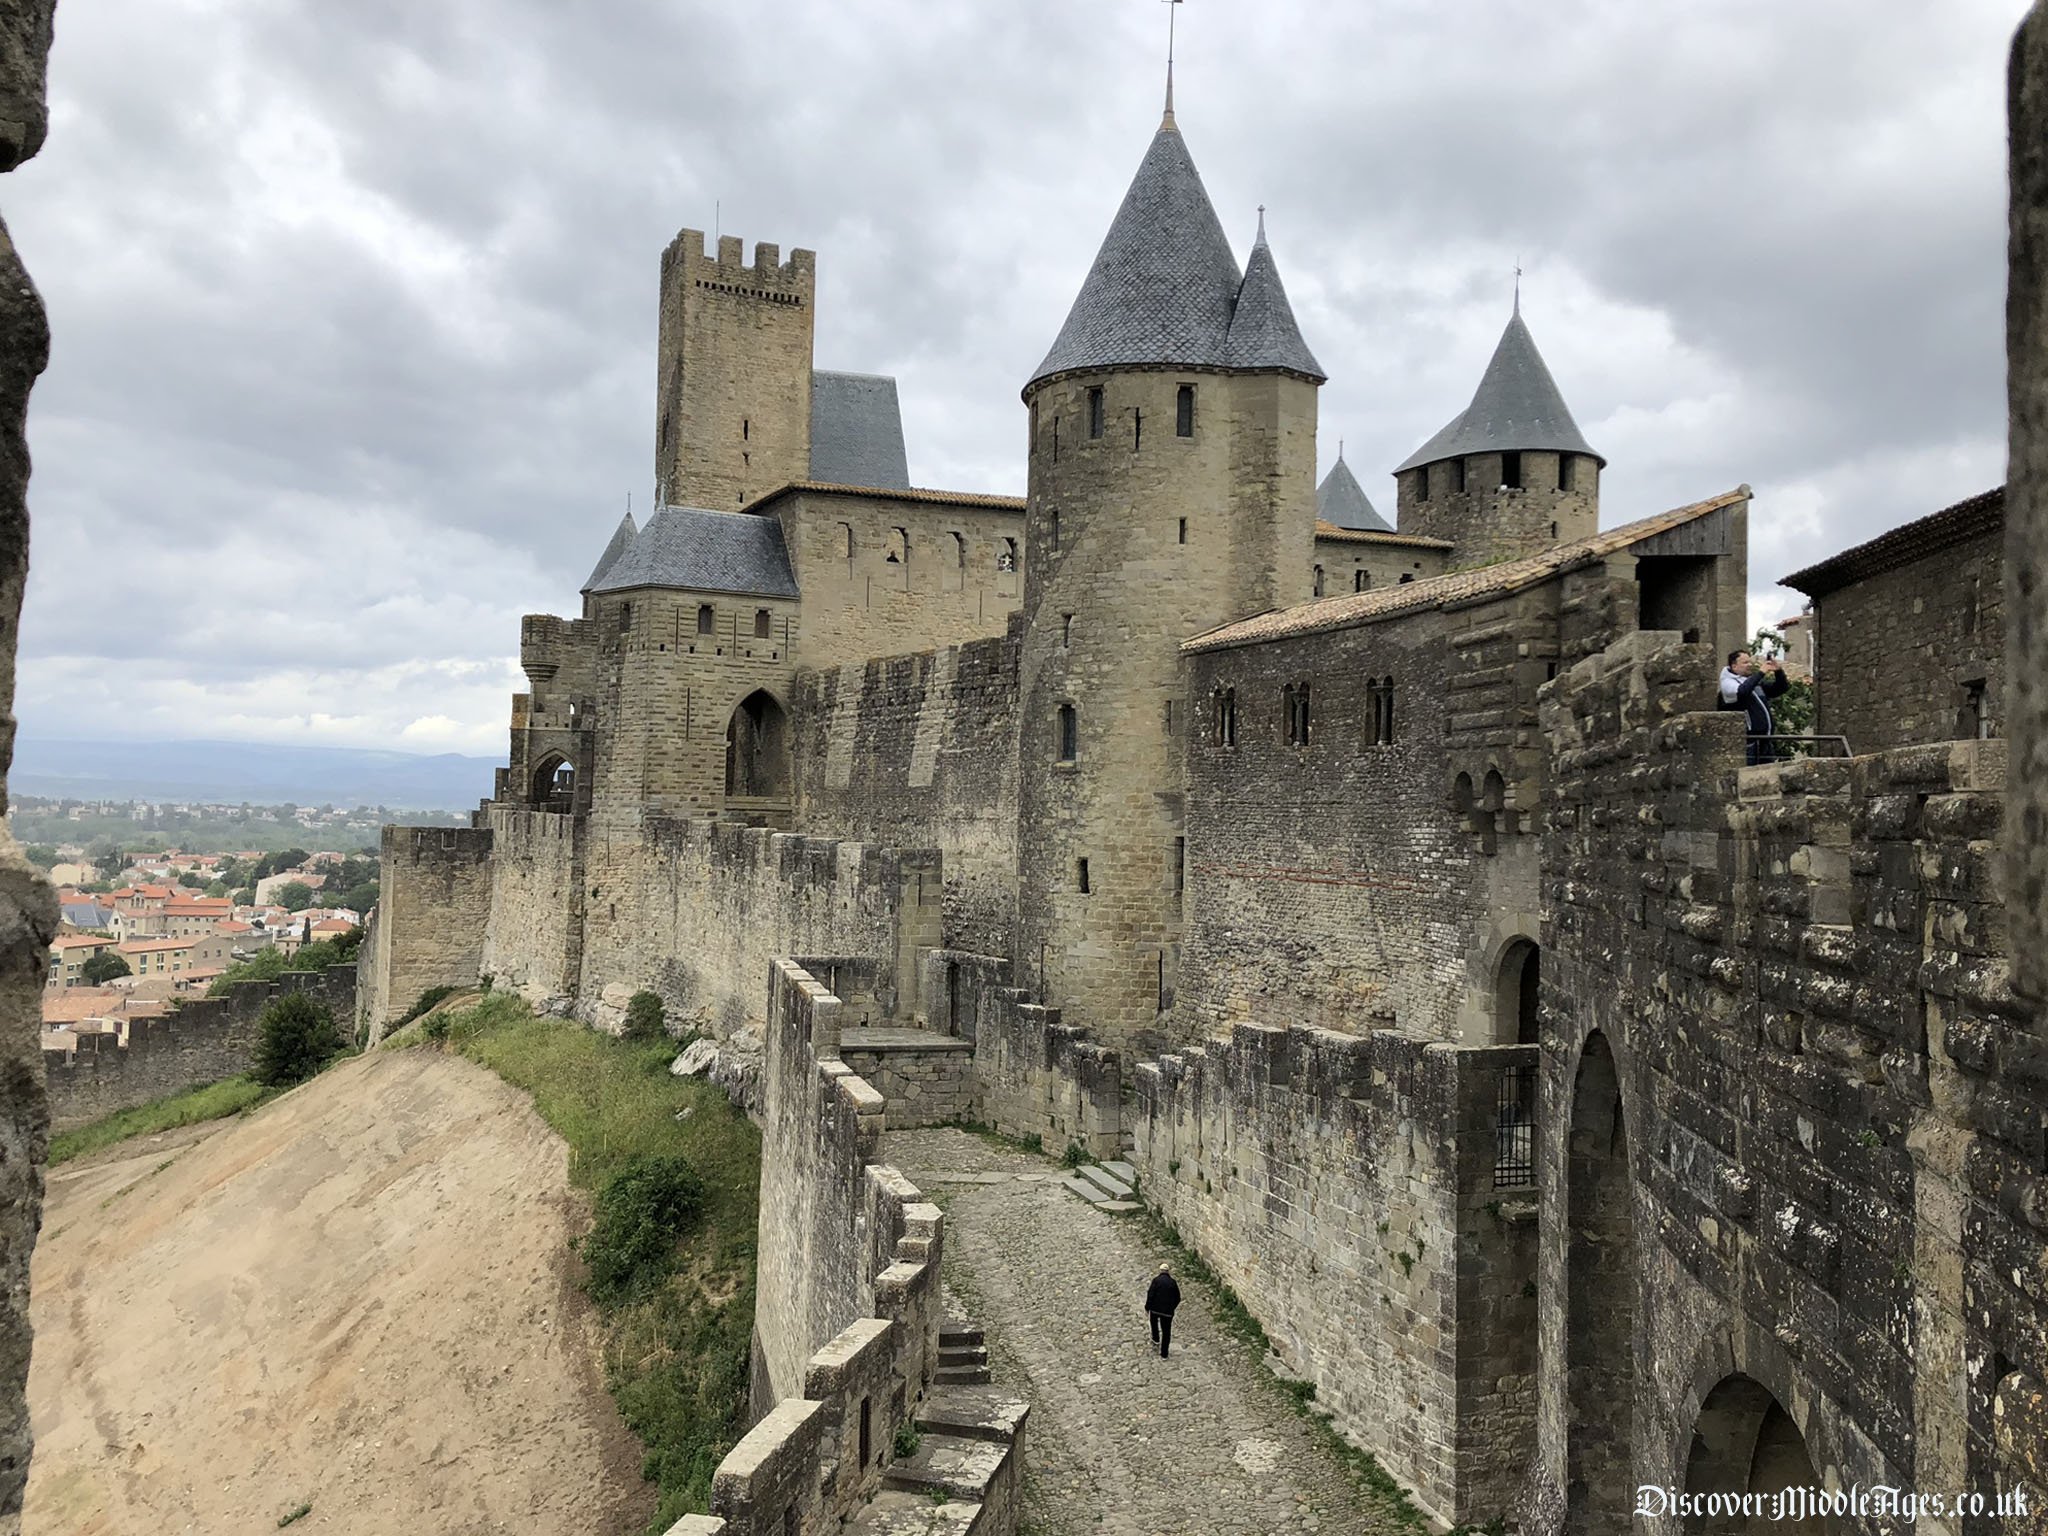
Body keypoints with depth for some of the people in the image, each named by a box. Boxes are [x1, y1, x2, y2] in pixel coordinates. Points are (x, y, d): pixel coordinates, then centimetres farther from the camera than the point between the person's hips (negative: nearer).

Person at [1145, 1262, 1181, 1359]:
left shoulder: (1156, 1280, -7)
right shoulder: (1173, 1282, 1)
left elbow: (1150, 1295, -12)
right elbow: (1178, 1298, 6)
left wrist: (1147, 1306, 0)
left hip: (1155, 1308, -1)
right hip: (1168, 1311, 1)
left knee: (1154, 1322, 32)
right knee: (1166, 1332, 9)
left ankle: (1156, 1339, 47)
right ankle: (1164, 1354, 10)